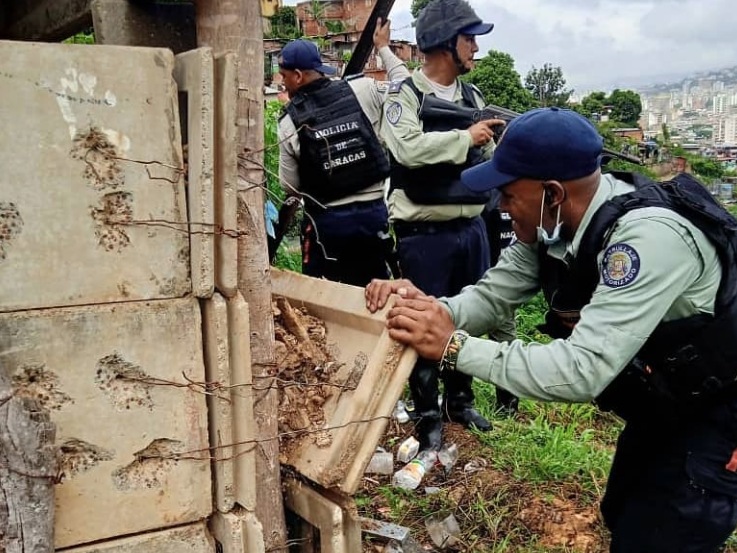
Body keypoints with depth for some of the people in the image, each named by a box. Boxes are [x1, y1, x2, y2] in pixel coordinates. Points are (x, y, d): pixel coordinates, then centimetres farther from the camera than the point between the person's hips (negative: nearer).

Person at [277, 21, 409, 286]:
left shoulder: (290, 124, -6)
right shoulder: (362, 90, -5)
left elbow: (290, 185, 1)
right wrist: (383, 47, 23)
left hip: (326, 221, -2)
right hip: (374, 213, 2)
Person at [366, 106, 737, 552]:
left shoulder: (649, 236, -37)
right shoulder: (552, 224, -10)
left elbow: (584, 370, -42)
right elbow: (492, 296, -6)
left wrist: (455, 347, -39)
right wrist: (428, 308, -26)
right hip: (665, 404, 8)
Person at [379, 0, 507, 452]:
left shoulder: (473, 96, 10)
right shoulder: (404, 95, -9)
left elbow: (492, 160, 12)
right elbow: (409, 148, -27)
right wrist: (466, 136, -18)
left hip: (471, 227, 7)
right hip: (424, 234, -6)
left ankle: (460, 400, 35)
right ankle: (428, 415, 18)